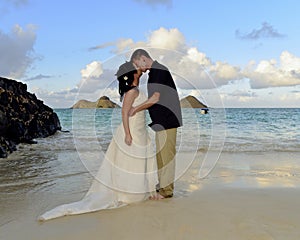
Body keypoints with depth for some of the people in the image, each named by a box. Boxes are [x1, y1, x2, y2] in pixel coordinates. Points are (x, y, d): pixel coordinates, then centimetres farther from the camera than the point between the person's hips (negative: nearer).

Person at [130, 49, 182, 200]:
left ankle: (166, 190, 4)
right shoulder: (156, 71, 17)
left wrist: (136, 109, -11)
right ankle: (163, 186, 23)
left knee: (166, 155, -4)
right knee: (161, 155, 14)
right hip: (161, 121, 10)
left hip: (166, 121, -10)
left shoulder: (158, 71, -14)